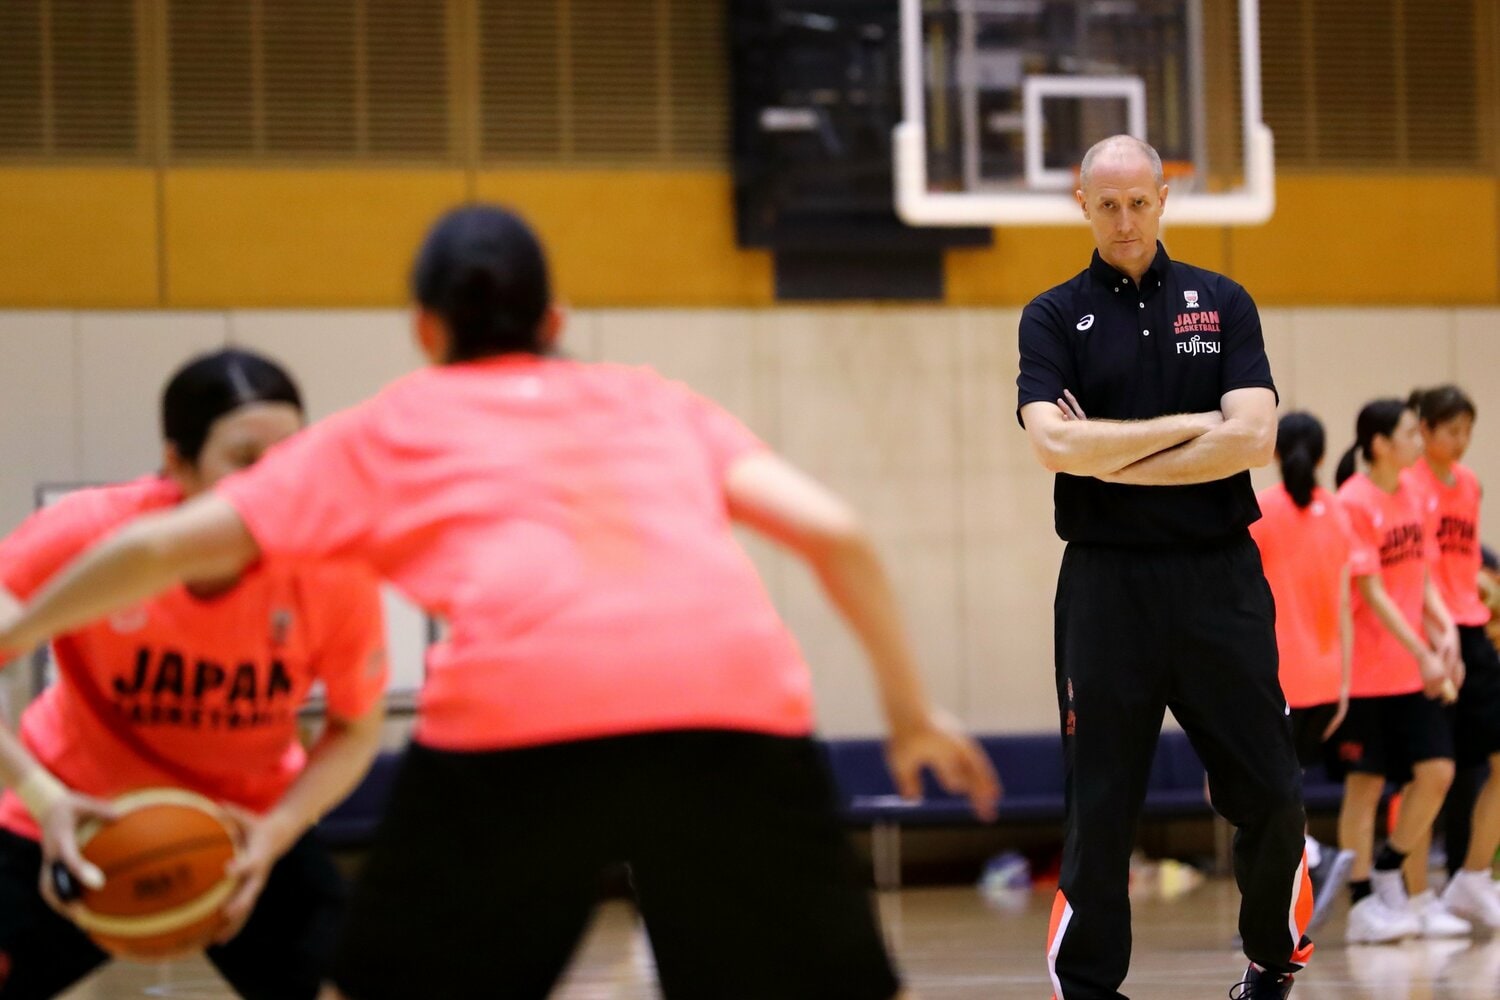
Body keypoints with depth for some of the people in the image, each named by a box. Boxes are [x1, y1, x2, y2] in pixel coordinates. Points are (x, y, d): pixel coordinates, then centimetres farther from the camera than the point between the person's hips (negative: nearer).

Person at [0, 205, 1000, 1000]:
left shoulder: (389, 429, 27)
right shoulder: (657, 401, 31)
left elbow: (169, 547, 28)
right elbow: (834, 532, 19)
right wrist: (912, 709, 29)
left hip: (518, 713, -1)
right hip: (738, 700, 1)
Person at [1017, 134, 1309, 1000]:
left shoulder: (1223, 304, 7)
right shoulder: (1054, 317, 6)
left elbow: (1252, 438, -6)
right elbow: (1055, 443, -10)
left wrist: (1110, 459, -8)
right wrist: (1190, 426, -9)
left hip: (1221, 577, 1)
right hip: (1107, 581, -1)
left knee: (1271, 796, 4)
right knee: (1100, 806, 0)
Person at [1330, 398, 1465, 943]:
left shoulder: (1408, 497, 10)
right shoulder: (1353, 503, -13)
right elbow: (1371, 592, -15)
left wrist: (1444, 632, -1)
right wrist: (1421, 654, -16)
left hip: (1415, 668, 7)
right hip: (1366, 669, -7)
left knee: (1437, 772, 0)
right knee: (1365, 782, 0)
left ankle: (1389, 873, 18)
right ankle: (1363, 905, 7)